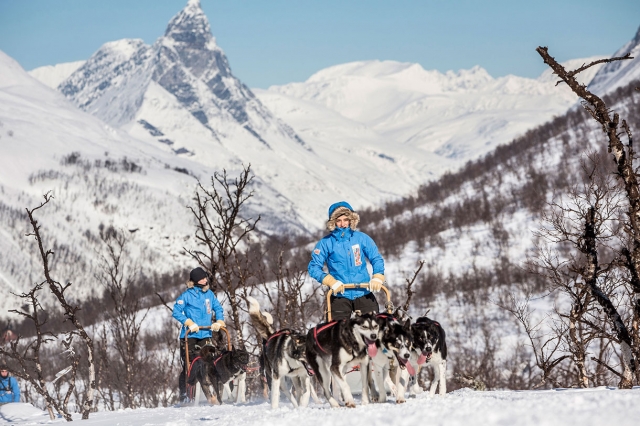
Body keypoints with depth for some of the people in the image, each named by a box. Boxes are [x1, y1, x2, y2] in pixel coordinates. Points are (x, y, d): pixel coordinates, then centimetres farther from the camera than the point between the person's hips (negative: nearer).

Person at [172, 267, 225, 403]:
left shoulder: (209, 294, 10)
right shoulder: (187, 295, -4)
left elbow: (218, 308, 17)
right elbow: (176, 311, -7)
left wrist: (219, 322, -1)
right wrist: (189, 323, -17)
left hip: (205, 335, 4)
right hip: (189, 335, -4)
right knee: (188, 366, -2)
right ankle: (184, 395, 5)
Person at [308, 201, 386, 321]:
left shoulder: (361, 238, 4)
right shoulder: (326, 243, -1)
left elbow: (377, 259, 7)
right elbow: (314, 267, -3)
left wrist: (377, 278, -13)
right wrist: (331, 282, -18)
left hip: (363, 294, 1)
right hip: (339, 296, -1)